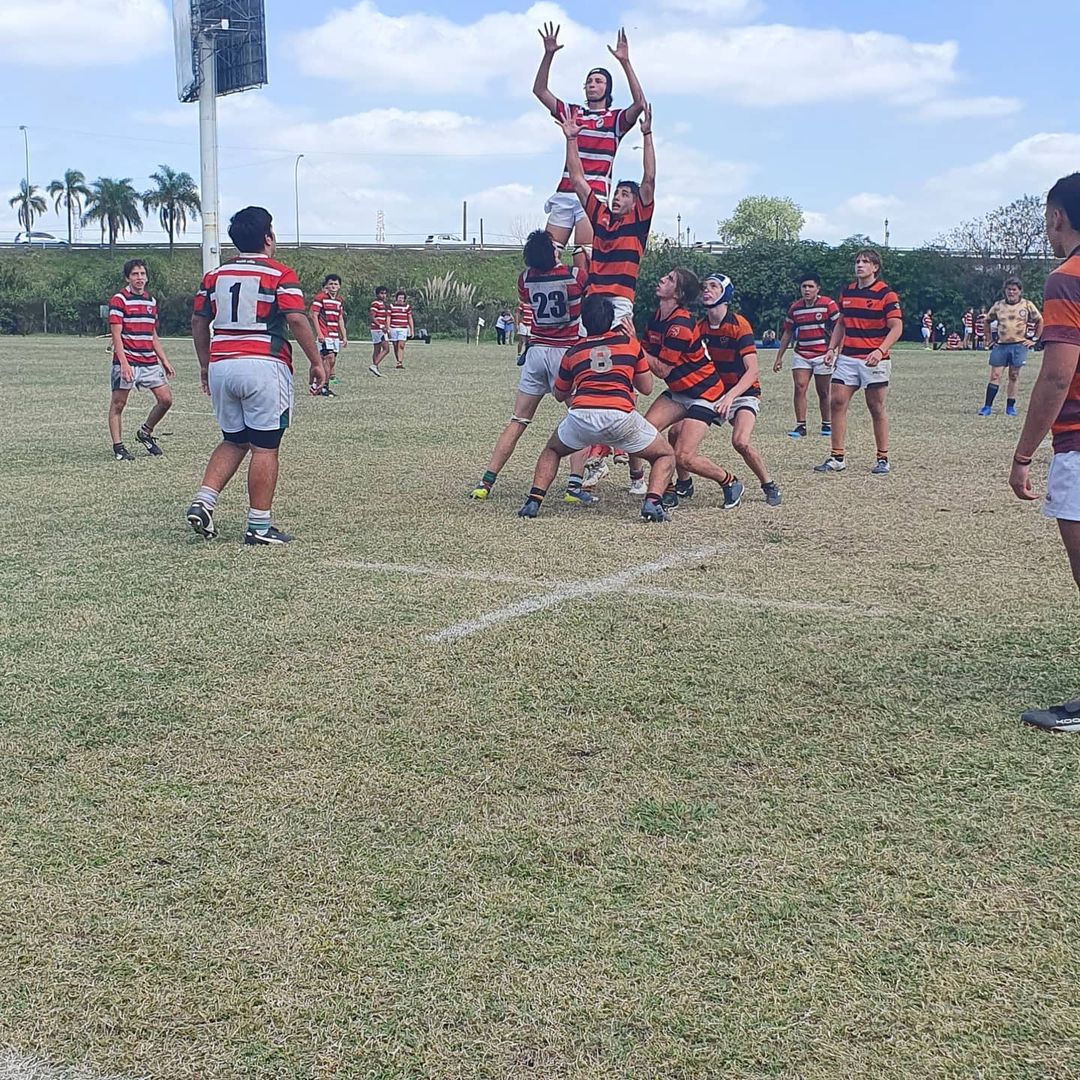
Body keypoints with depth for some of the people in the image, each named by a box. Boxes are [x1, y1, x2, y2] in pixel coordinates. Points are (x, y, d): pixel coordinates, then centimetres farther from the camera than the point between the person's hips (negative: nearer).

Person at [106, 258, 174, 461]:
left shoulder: (151, 301, 15)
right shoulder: (119, 299, -6)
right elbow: (116, 334, -12)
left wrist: (164, 361, 17)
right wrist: (124, 363, -21)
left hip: (150, 362, 7)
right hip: (126, 362, -6)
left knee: (165, 399, 2)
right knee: (118, 404, -1)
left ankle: (145, 433, 22)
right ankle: (118, 447, 6)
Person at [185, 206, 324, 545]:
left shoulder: (215, 275, 12)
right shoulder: (280, 276, -5)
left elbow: (198, 322, 14)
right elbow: (297, 320, -15)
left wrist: (205, 365, 23)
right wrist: (316, 362, -7)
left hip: (221, 366, 6)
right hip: (264, 366, -6)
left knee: (234, 441, 19)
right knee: (265, 448, 1)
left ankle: (202, 501, 2)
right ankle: (259, 527, 3)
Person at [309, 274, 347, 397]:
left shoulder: (339, 300, 16)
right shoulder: (320, 297, -6)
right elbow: (314, 315, -10)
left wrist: (344, 336, 19)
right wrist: (319, 333, -17)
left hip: (335, 335, 8)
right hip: (324, 335, -8)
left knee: (332, 360, 5)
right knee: (329, 358, -15)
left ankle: (319, 385, 12)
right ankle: (325, 387, -8)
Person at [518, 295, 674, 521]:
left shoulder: (573, 352, 24)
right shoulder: (630, 342, 20)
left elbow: (559, 395, 37)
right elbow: (647, 388, 29)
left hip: (581, 415, 2)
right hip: (621, 416, -2)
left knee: (552, 451, 33)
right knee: (666, 456, 20)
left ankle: (533, 501, 14)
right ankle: (652, 501, -7)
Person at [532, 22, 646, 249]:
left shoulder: (615, 119, 8)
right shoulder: (572, 113, 19)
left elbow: (639, 103, -10)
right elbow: (539, 90, 16)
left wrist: (625, 62, -14)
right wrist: (548, 54, 4)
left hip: (594, 197, -4)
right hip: (564, 194, 4)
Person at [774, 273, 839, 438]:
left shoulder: (828, 304, -5)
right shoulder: (795, 308, 7)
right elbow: (787, 333, 15)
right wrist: (779, 357, 14)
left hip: (823, 355, -3)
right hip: (801, 355, 3)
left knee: (823, 392, 5)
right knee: (799, 388, -9)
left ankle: (827, 425, 19)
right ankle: (800, 425, -6)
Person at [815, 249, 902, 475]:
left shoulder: (886, 294, -6)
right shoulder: (846, 292, 12)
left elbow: (896, 327, -11)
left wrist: (880, 351, -24)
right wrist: (832, 348, 11)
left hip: (874, 360, -5)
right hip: (847, 357, 5)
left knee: (877, 408, 1)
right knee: (837, 403, -3)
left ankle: (883, 459, 10)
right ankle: (837, 457, 3)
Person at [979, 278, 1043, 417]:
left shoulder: (1027, 305, 1)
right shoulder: (998, 306, 5)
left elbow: (1040, 321, 10)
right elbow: (987, 321, 18)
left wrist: (1035, 340, 5)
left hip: (1019, 346, -1)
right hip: (1000, 345, 1)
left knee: (1014, 376, 4)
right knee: (995, 375, -3)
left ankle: (1010, 407, 10)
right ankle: (987, 406, -2)